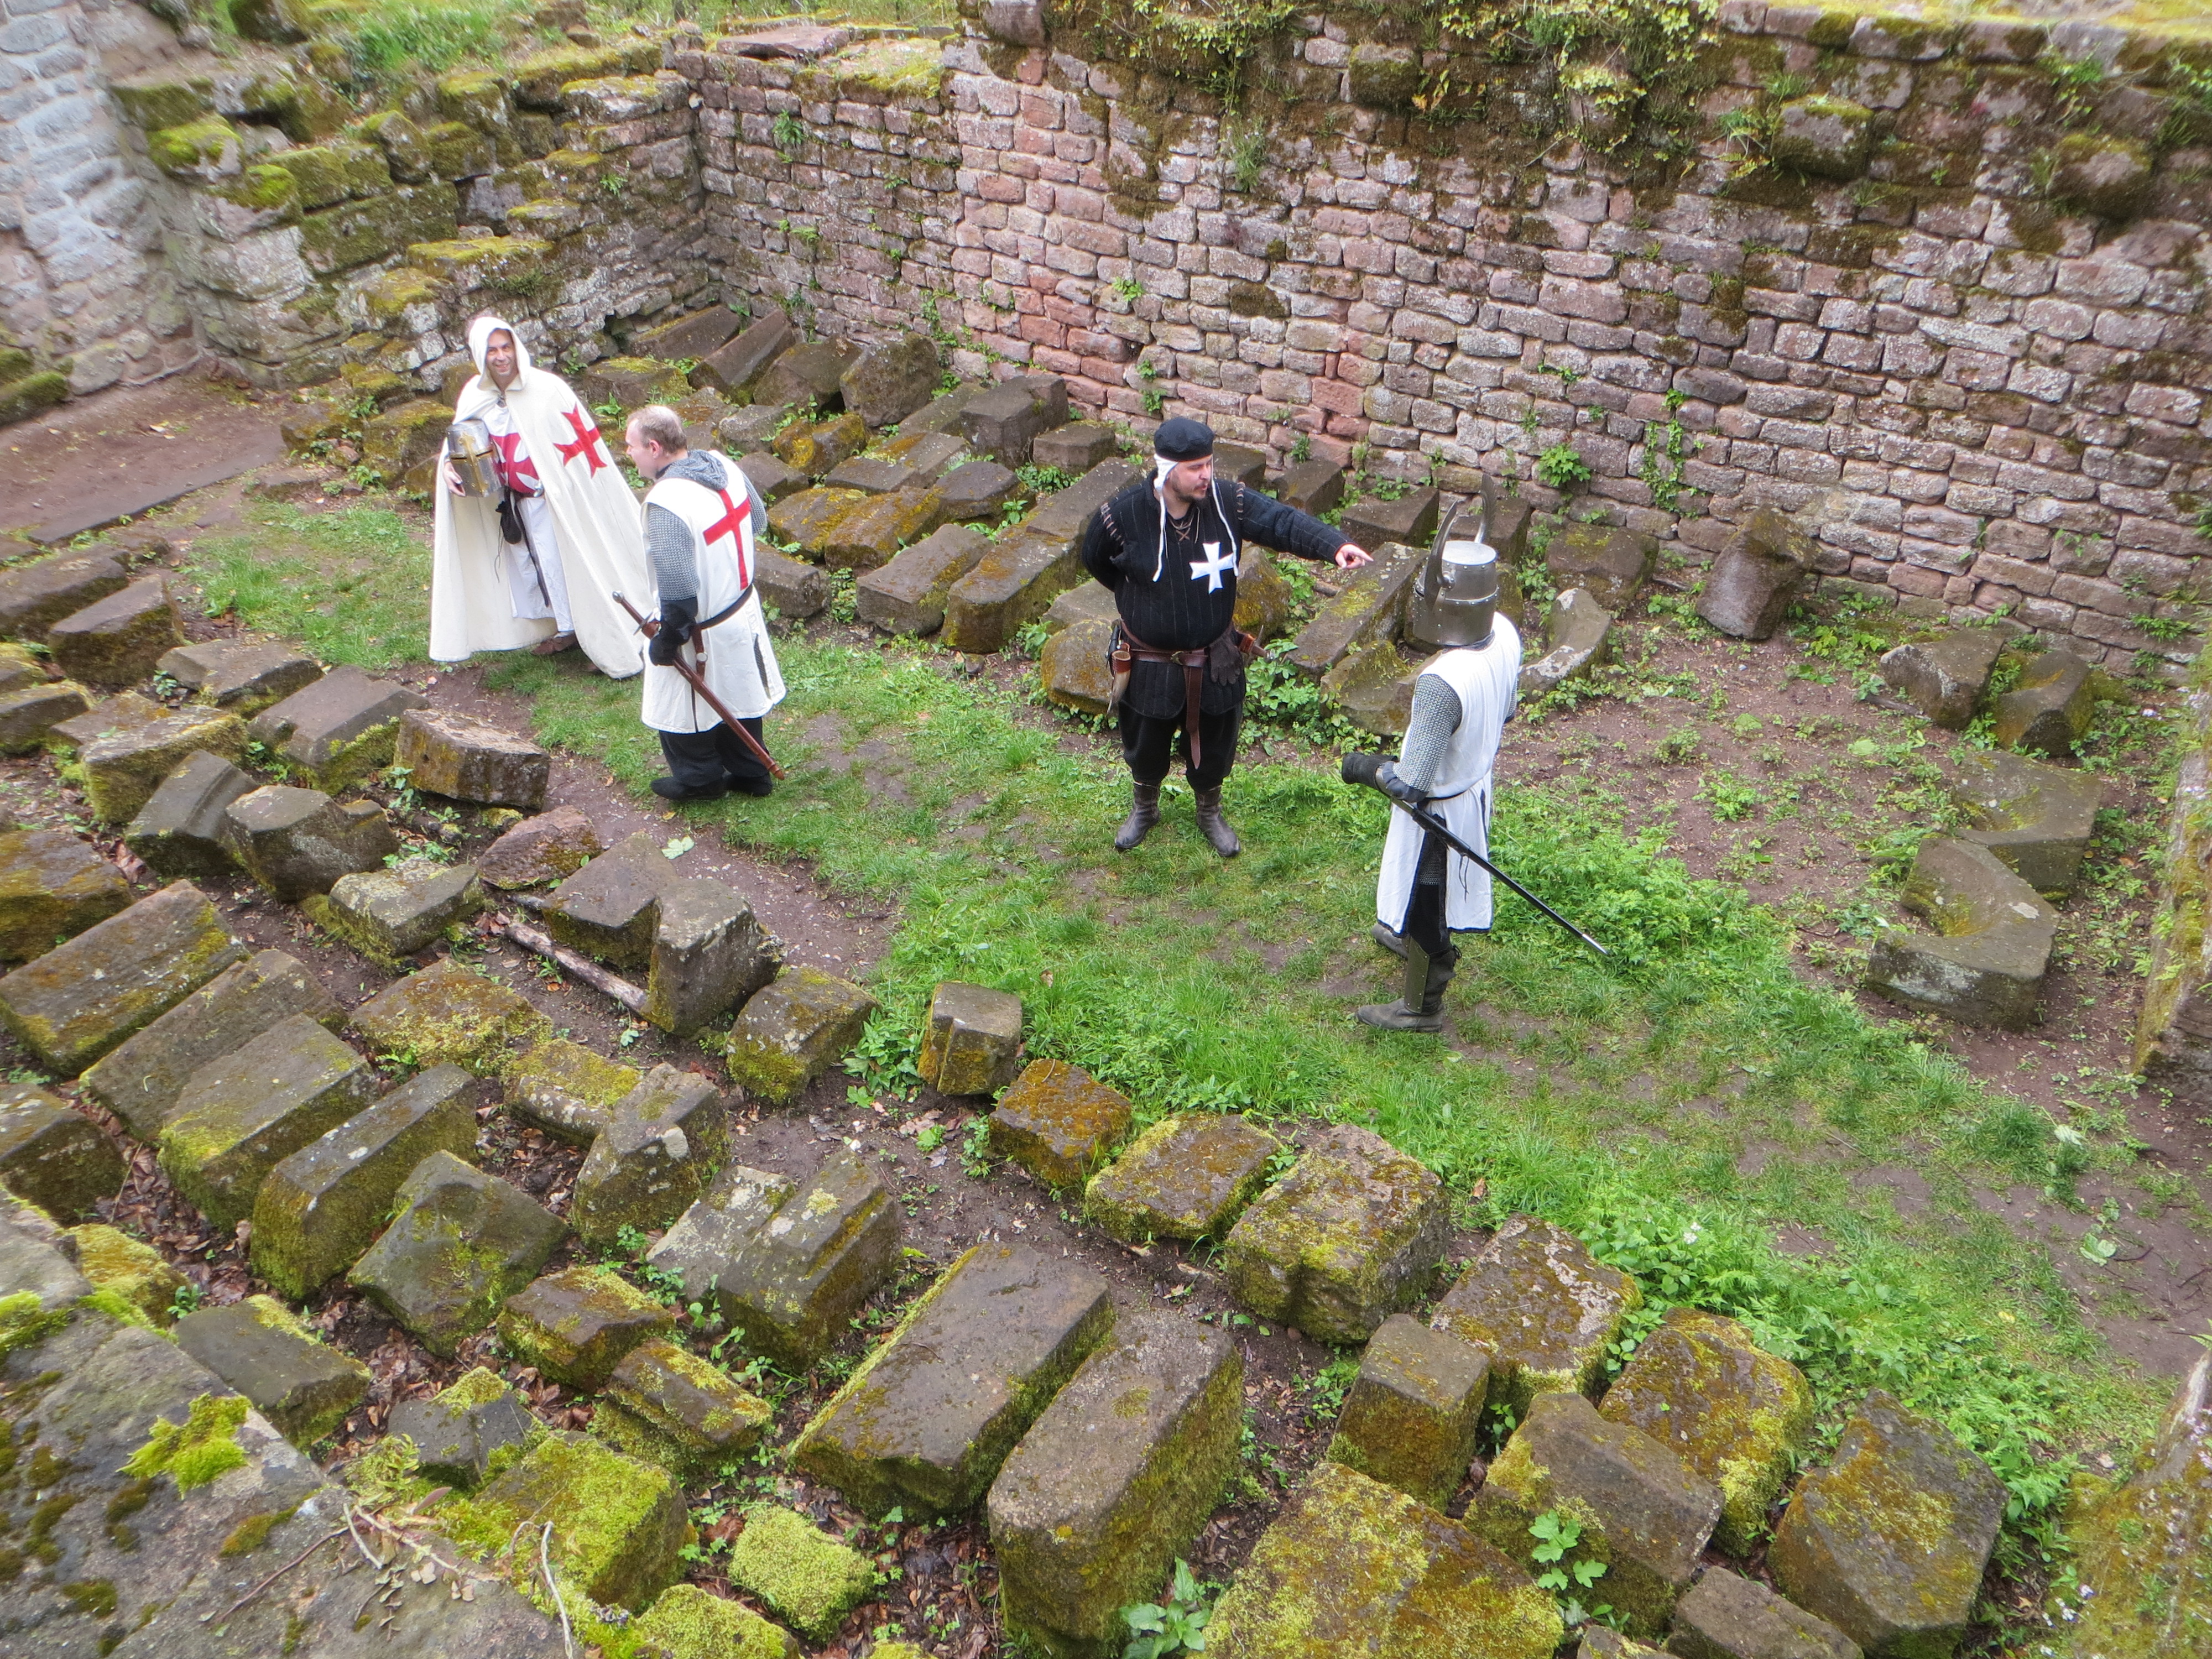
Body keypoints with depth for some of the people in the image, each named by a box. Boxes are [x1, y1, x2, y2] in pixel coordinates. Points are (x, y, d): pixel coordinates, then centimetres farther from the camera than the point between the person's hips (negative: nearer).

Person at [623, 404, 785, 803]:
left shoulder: (666, 504, -32)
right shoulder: (722, 464, -7)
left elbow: (679, 590, -31)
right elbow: (758, 521, 9)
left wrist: (666, 640, -17)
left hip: (701, 631, -8)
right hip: (743, 605, 8)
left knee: (680, 710, 17)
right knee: (737, 695, 25)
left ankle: (700, 780, 36)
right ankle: (751, 774, 41)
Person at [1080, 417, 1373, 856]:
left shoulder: (1229, 503, -17)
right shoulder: (1123, 516, -22)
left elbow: (1283, 520, -30)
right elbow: (1094, 560, -2)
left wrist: (1334, 545, -48)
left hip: (1213, 659, 2)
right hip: (1149, 662, -1)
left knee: (1213, 743, 21)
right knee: (1146, 744, 20)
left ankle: (1210, 812, 50)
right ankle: (1144, 809, 52)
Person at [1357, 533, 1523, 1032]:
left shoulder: (1441, 683, -41)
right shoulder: (1505, 635, -15)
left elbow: (1411, 784, -34)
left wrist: (1371, 770, -15)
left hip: (1438, 808, -8)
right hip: (1478, 785, 8)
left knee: (1423, 900, 16)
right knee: (1439, 888, 33)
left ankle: (1420, 1006, 38)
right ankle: (1410, 939, 60)